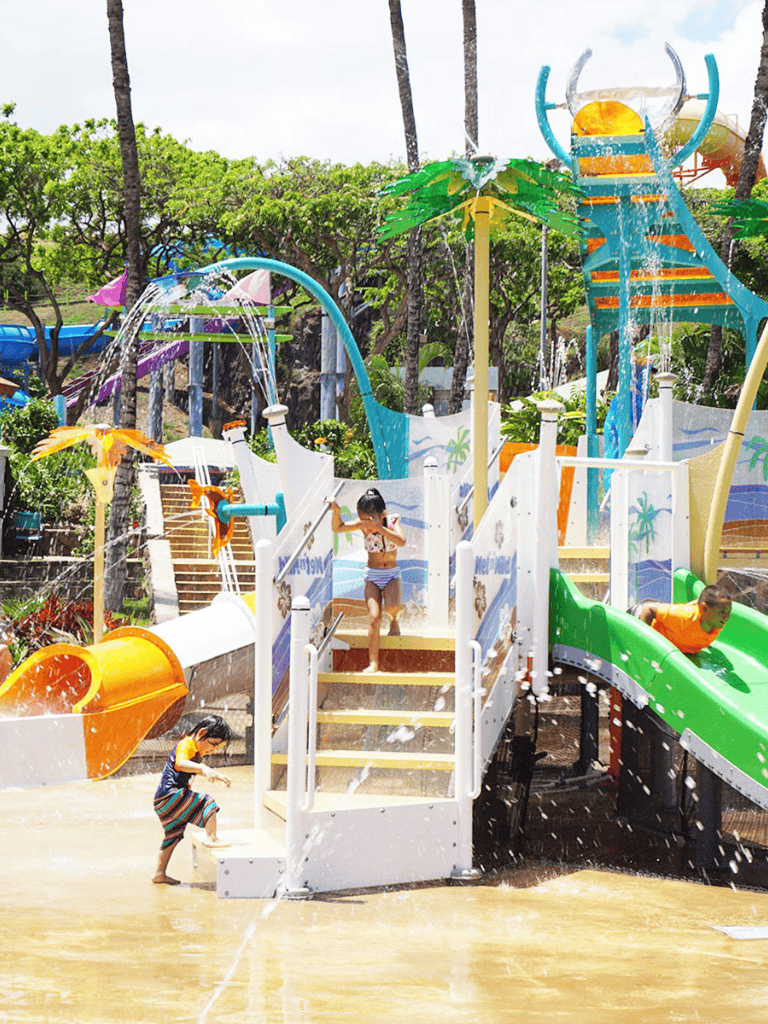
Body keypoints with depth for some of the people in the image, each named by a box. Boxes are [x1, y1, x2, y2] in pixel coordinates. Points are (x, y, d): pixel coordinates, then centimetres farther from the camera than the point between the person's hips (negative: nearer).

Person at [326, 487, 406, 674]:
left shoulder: (392, 521, -9)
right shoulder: (363, 525, -6)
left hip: (392, 574, -1)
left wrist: (378, 528, -34)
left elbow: (401, 541, -27)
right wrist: (336, 510, -29)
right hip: (372, 575, 1)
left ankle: (394, 620, 10)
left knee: (392, 606, -29)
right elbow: (338, 528, -12)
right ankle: (373, 663, -15)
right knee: (374, 618, -15)